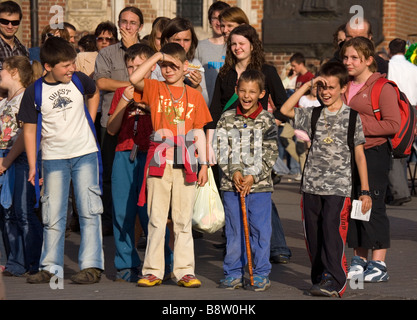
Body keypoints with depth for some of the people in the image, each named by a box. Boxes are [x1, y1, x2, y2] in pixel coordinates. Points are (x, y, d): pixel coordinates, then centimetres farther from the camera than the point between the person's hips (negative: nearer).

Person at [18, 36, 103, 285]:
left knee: (89, 210, -3)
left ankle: (92, 266, -1)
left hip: (85, 154, 0)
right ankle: (50, 267, 14)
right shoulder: (35, 92, -7)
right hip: (53, 158, 0)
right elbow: (29, 130, -2)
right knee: (53, 215, 5)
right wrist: (33, 166, -5)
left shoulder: (79, 80, -2)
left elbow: (94, 94, 21)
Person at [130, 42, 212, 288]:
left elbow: (199, 131, 9)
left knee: (184, 220, 5)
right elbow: (134, 79, -16)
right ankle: (153, 271, 9)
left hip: (186, 164, 1)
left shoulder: (194, 95, 8)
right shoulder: (156, 89, 5)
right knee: (156, 219, 3)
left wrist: (204, 164, 5)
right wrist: (155, 58, -12)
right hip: (159, 161, -1)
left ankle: (185, 271, 10)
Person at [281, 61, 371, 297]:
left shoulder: (352, 117, 2)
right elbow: (285, 110, 1)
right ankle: (320, 278, 16)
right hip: (312, 186, 4)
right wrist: (308, 85, 0)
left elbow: (359, 154, 2)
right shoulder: (313, 114, 11)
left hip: (339, 187, -4)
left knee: (332, 231, -15)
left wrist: (365, 190, -2)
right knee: (313, 235, 5)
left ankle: (335, 282, -15)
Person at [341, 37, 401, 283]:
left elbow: (394, 124, -15)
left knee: (373, 207, -7)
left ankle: (378, 264, -1)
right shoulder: (345, 86, 15)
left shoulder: (382, 87, -8)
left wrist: (360, 125, -18)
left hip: (374, 154, -7)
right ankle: (360, 261, 19)